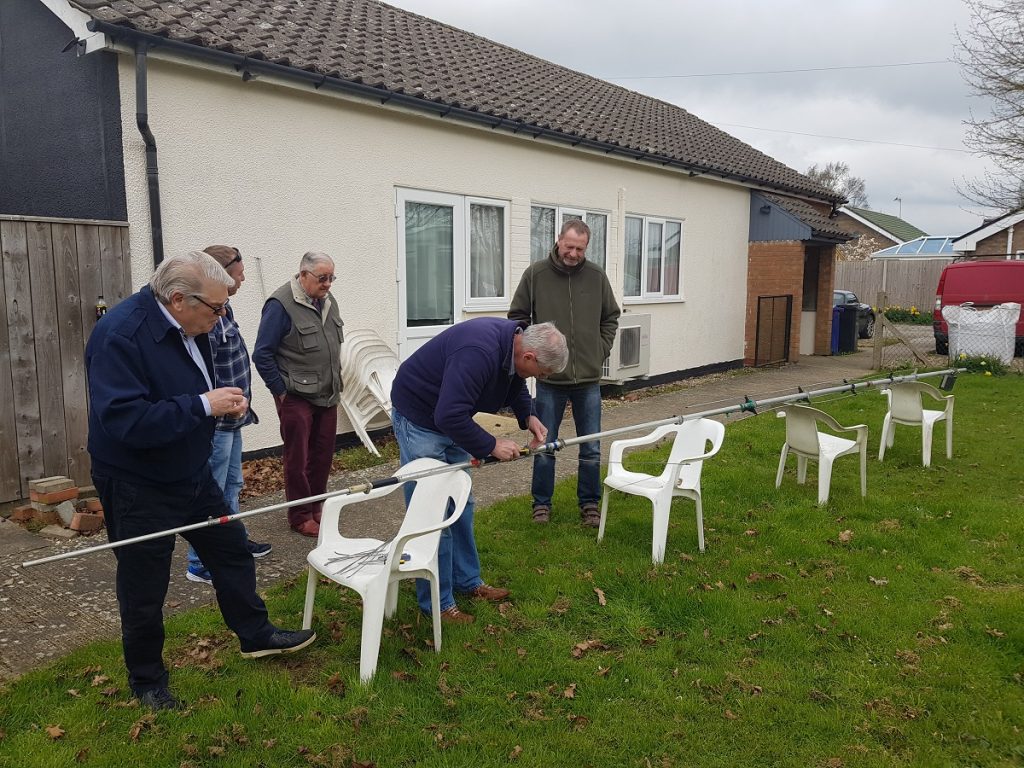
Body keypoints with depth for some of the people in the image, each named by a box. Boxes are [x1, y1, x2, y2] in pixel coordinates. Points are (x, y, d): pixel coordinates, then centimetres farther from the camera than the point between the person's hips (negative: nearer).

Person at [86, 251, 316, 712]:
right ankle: (146, 681, 30)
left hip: (191, 474, 8)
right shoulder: (119, 335, -27)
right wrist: (203, 405, -33)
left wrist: (225, 402, -5)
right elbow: (123, 420, -35)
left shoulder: (190, 328, 0)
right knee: (144, 590, 8)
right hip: (138, 487, -8)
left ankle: (255, 635, 37)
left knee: (231, 550, 18)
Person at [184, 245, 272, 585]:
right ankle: (200, 564, 14)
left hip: (231, 419, 10)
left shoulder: (224, 309, 8)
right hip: (217, 420, -10)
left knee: (232, 484, 23)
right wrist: (222, 408, -19)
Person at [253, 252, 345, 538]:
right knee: (298, 458, 2)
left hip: (327, 396, 7)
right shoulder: (281, 304, -14)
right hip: (296, 396, -7)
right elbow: (262, 355, -13)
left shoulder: (328, 301, 9)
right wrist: (281, 391, -10)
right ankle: (300, 516, 15)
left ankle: (316, 508, 26)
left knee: (323, 454, 11)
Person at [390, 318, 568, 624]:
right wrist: (492, 445, -27)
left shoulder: (514, 340, -6)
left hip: (451, 418, 9)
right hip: (418, 417, -9)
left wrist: (528, 417, -2)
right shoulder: (478, 353, -36)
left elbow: (515, 386, 15)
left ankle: (468, 581, 30)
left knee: (462, 504, 15)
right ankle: (438, 604, 7)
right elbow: (449, 416, -38)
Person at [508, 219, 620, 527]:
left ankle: (590, 504, 25)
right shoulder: (536, 274, -5)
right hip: (549, 378, -1)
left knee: (591, 449, 10)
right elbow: (518, 316, 4)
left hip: (589, 378, 2)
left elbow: (610, 317, 13)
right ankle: (542, 503, 25)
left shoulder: (596, 276, 1)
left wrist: (601, 350, 5)